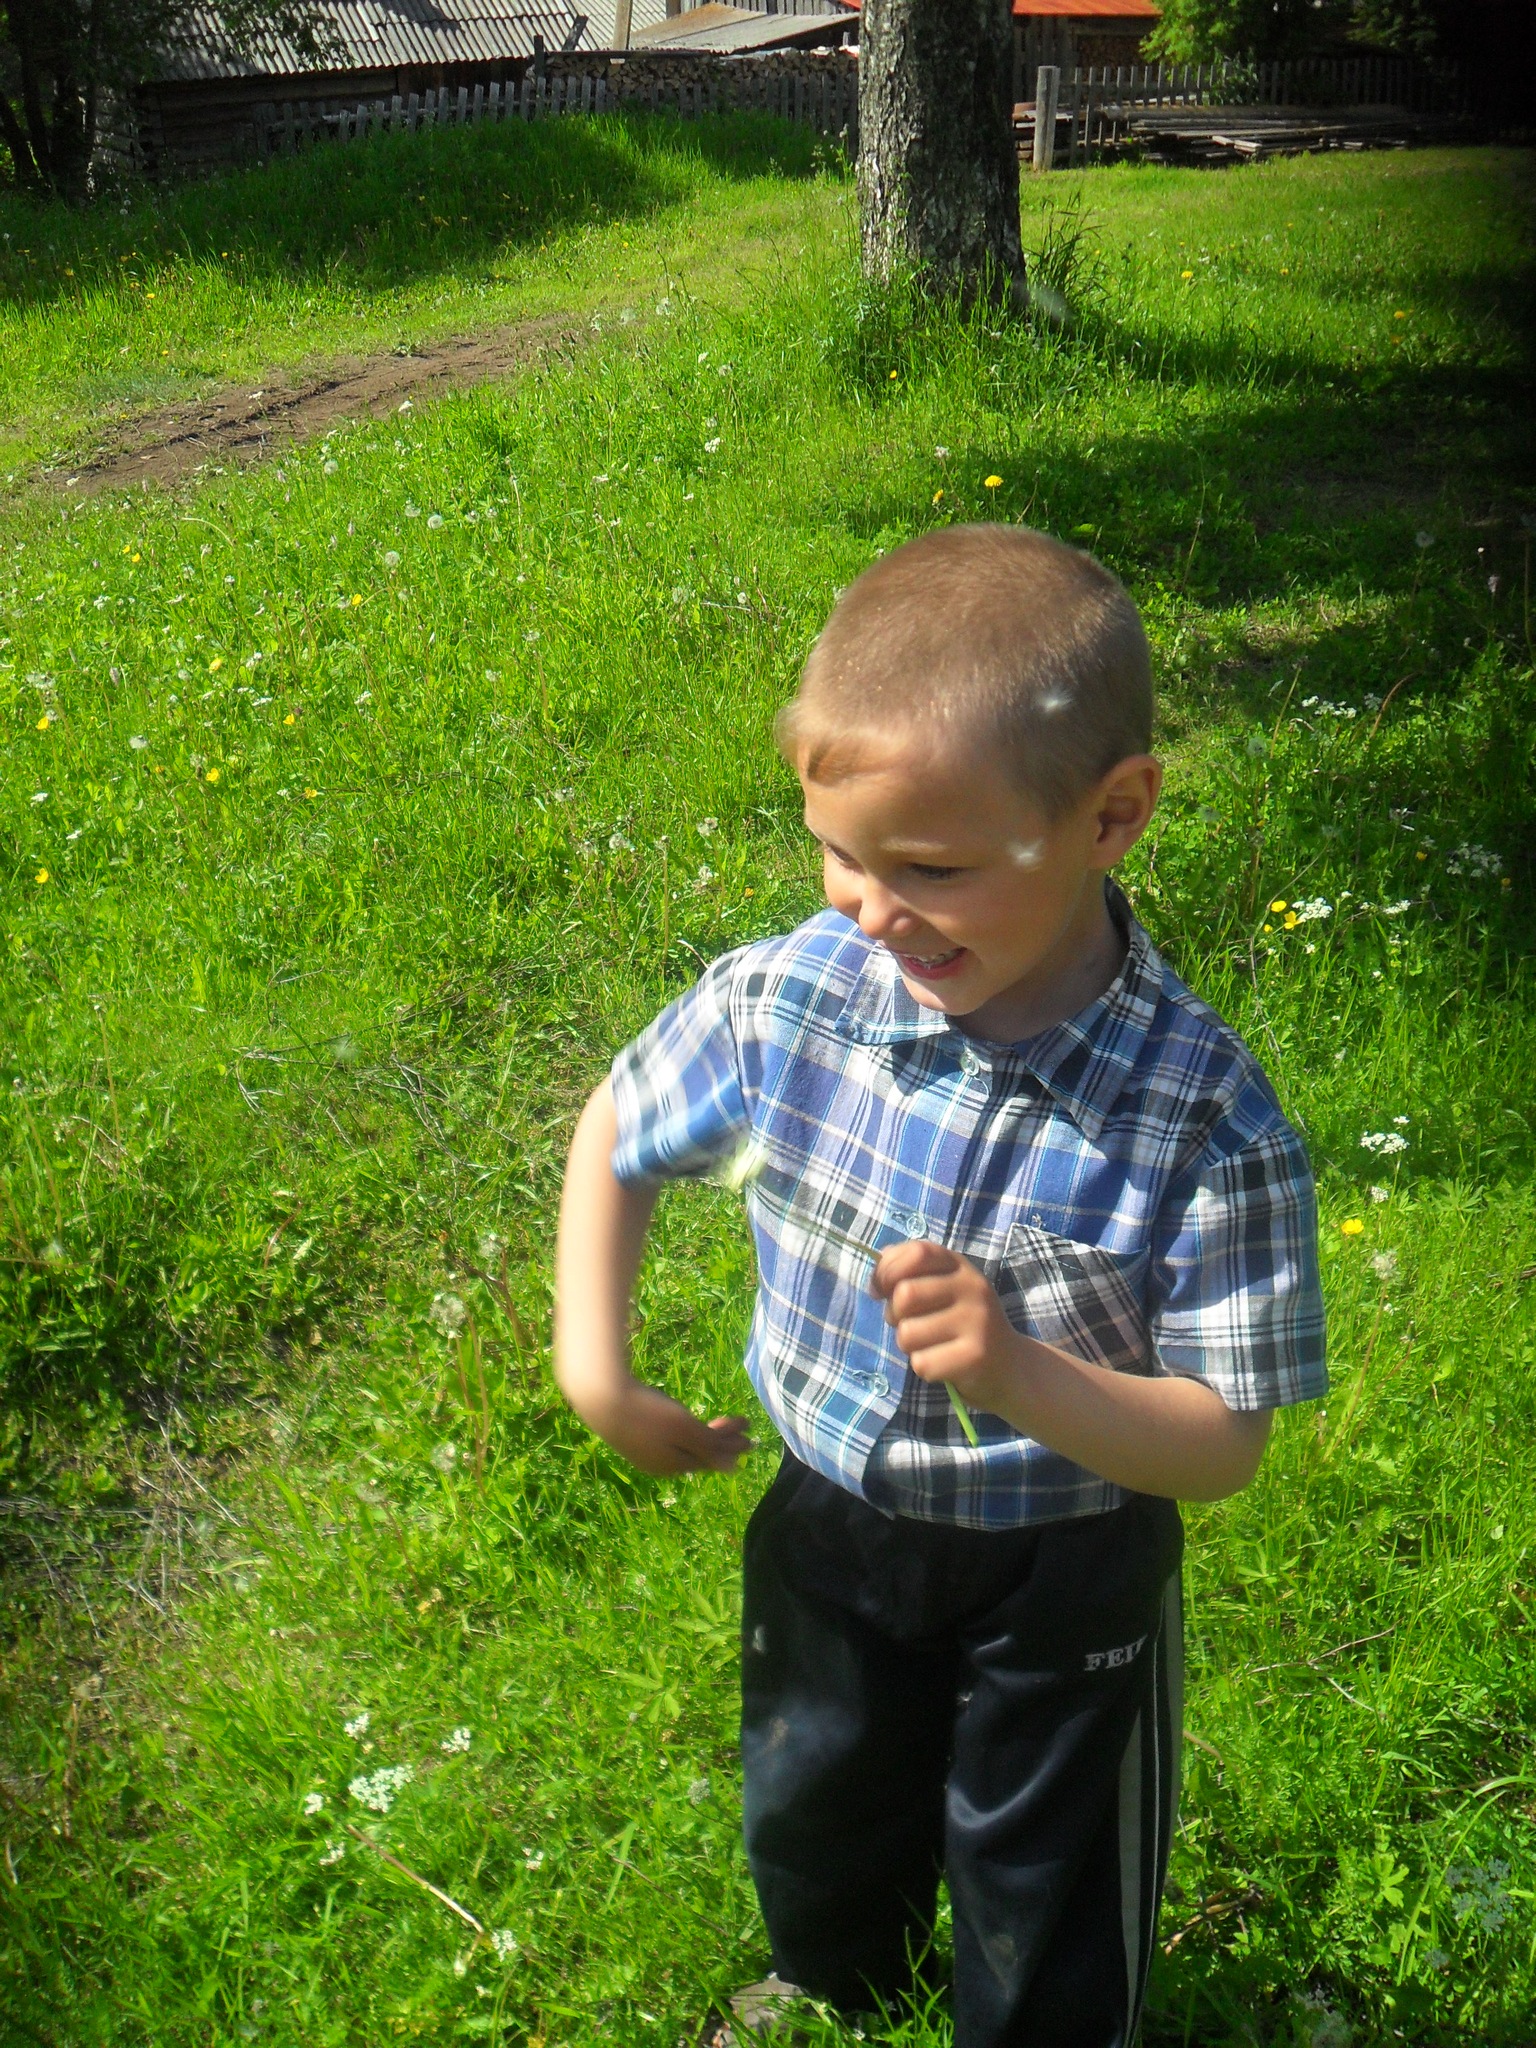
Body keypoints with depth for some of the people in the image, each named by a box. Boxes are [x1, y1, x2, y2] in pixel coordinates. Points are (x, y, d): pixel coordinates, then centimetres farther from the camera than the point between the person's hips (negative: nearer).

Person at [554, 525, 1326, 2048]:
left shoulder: (1203, 1119, -30)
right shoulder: (783, 999, -22)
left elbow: (1223, 1446, -24)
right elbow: (615, 1133, -1)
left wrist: (1019, 1371, -41)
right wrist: (594, 1368, -7)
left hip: (1064, 1583, -3)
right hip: (830, 1524, 4)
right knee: (812, 1834, 32)